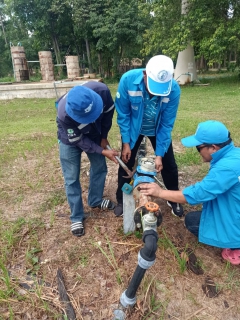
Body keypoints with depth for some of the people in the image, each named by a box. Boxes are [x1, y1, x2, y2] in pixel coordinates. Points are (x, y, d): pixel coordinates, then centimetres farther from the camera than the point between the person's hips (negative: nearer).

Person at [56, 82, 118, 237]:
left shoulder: (101, 90, -33)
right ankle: (77, 217, 14)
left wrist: (104, 136, -4)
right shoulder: (64, 114, -41)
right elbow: (78, 140, -26)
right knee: (72, 178, -2)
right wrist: (103, 151, -27)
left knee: (100, 167, 10)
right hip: (71, 139, -4)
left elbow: (109, 110, -11)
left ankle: (95, 201, 34)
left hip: (94, 134, 4)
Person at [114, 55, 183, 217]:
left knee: (169, 164, 5)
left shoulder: (174, 89, -30)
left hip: (158, 129, 1)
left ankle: (174, 200, 30)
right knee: (126, 164, 4)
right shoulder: (128, 80, -31)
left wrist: (159, 154, -21)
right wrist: (126, 143, -16)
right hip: (133, 129, 0)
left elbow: (167, 124, -21)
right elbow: (123, 114, -18)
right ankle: (122, 200, 27)